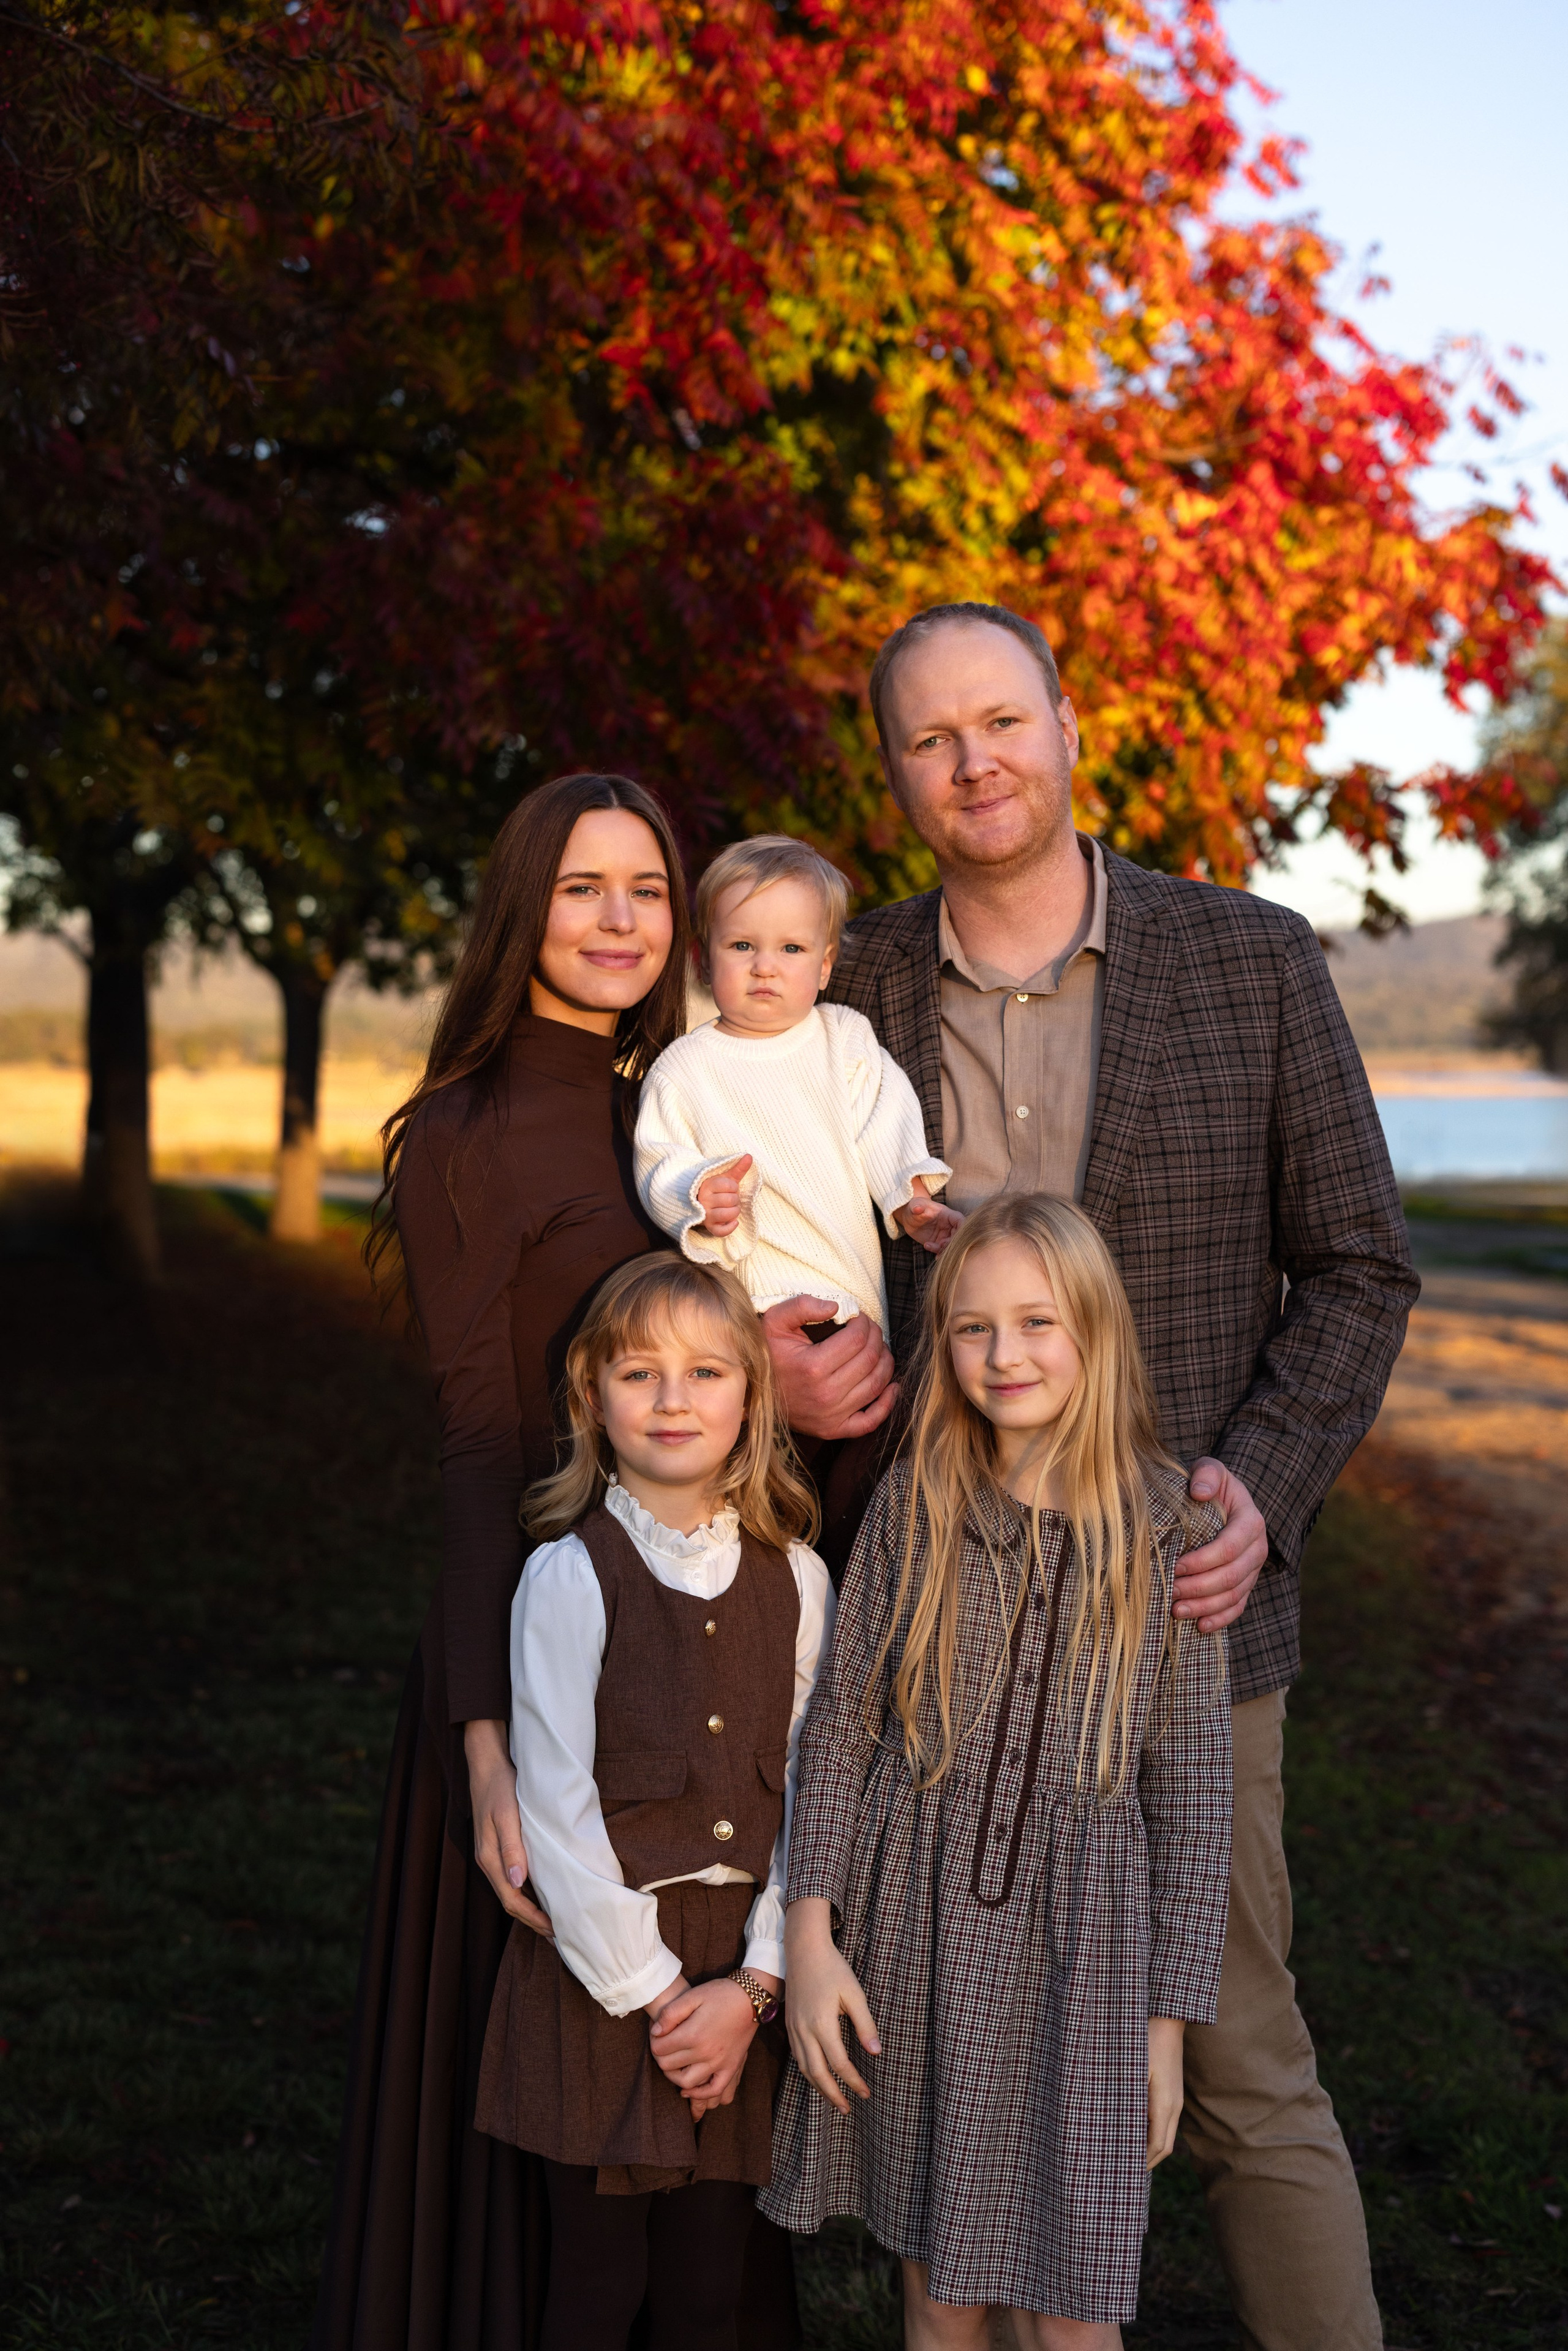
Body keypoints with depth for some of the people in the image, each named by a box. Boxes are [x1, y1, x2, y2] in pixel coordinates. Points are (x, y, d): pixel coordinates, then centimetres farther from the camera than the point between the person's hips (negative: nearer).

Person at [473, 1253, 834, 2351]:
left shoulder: (796, 1580, 3)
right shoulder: (572, 1575, -9)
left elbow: (809, 1797, 3)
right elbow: (555, 1810, -10)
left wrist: (752, 1985, -6)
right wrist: (656, 1993, -9)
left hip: (740, 1985, 3)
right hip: (604, 1969, -3)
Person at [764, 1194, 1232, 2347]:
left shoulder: (1166, 1528, -5)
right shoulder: (914, 1505, -1)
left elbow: (1191, 1781, -1)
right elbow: (843, 1723, 2)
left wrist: (1170, 2016, -2)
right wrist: (811, 1933, -5)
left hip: (1079, 1951, -1)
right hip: (912, 1933, 1)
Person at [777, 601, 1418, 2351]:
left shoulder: (1252, 961, -3)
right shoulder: (851, 993, 3)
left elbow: (1356, 1267, 0)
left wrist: (1263, 1487, -16)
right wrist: (783, 1368, -10)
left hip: (1172, 1609, -2)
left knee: (1238, 2070, 5)